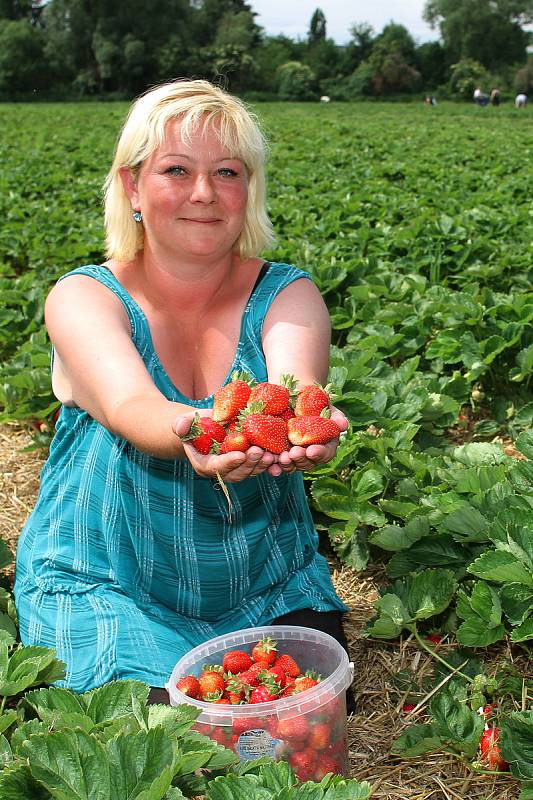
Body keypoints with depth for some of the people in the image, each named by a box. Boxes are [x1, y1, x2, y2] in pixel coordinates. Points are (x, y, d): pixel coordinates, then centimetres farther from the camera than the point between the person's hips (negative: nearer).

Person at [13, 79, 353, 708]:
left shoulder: (288, 295, -3)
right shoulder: (83, 297, -9)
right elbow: (129, 406, -29)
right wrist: (190, 433, -53)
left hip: (269, 590, 2)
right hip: (109, 591, -1)